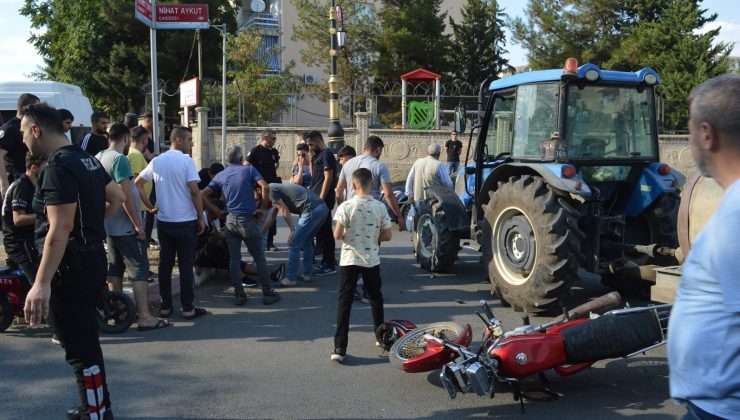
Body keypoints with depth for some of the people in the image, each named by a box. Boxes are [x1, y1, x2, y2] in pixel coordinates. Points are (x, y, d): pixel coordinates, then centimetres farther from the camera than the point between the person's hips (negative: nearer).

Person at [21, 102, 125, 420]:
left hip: (70, 266, -10)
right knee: (86, 342, 21)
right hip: (91, 259, 10)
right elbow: (117, 197, 22)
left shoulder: (57, 167, -19)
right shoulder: (87, 160, 10)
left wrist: (41, 284, -30)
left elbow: (59, 230, -27)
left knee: (79, 349, -2)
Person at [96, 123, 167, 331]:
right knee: (139, 269, -7)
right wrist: (138, 225, -18)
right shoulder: (119, 159, -17)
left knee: (115, 268, 15)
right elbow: (125, 195, -22)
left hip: (109, 225, 9)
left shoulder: (99, 158, 10)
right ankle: (144, 317, -8)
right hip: (126, 227, -9)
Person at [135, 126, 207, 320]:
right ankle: (188, 308, 6)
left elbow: (137, 184, 10)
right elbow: (194, 191, -17)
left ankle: (165, 307, 16)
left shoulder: (156, 161, 6)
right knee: (186, 265, 2)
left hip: (163, 221, 5)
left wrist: (150, 206, 12)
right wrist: (201, 218, -9)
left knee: (165, 264, 11)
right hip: (186, 222, -5)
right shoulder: (186, 161, -11)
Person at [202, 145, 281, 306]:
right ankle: (268, 293, 9)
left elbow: (203, 195, 8)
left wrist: (216, 211, 11)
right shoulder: (249, 170, -2)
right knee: (259, 258, 5)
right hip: (248, 220, -3)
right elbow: (265, 187, -16)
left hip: (231, 220, 4)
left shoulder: (220, 175, 9)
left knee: (234, 258, 8)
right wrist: (262, 209, -6)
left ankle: (239, 295, 8)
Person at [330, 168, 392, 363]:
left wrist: (347, 235, 7)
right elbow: (387, 236, 0)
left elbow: (337, 235, -14)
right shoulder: (380, 207, -4)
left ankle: (339, 348, -8)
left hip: (349, 260, -2)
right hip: (371, 260, 2)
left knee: (345, 301, -2)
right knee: (375, 298, 21)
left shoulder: (346, 206, -11)